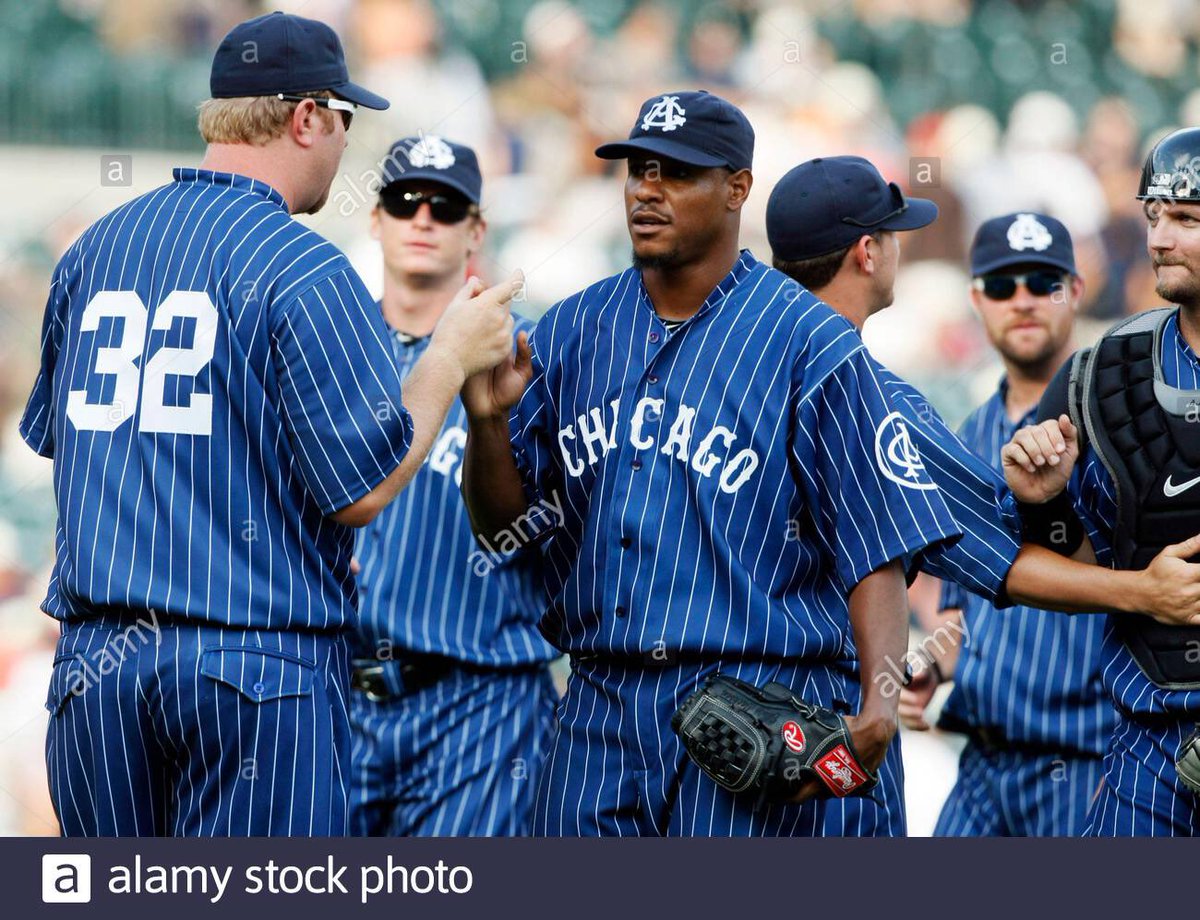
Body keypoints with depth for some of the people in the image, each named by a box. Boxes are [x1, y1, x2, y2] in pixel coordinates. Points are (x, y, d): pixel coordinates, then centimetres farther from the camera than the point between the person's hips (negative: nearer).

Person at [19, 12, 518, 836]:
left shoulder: (92, 251, 10)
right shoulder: (306, 271, -10)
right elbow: (363, 488, -11)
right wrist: (452, 358, 3)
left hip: (94, 660, 6)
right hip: (263, 663, -6)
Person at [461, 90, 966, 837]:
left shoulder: (810, 344, -2)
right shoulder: (572, 332, 13)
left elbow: (877, 547, -6)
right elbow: (503, 521, 13)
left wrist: (879, 703, -20)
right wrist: (488, 421, -7)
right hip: (600, 711, 5)